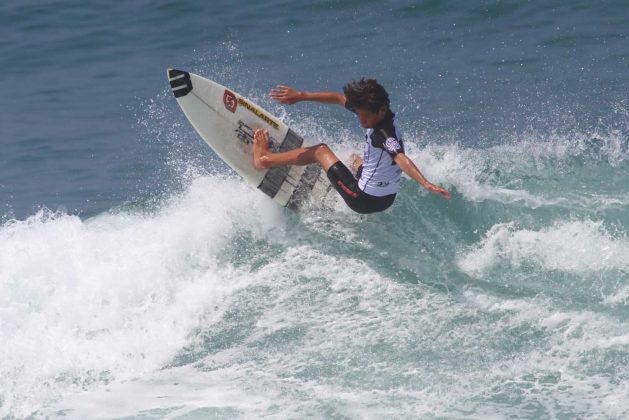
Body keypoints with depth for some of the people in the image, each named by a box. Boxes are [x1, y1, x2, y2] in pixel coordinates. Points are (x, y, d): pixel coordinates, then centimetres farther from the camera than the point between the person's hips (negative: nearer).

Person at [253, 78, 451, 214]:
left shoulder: (385, 135, -30)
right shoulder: (376, 113, -6)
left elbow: (401, 158, -48)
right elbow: (339, 98, 2)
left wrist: (426, 184, -64)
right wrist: (301, 96, 5)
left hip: (364, 200, -8)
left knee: (321, 151, 8)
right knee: (356, 159, 39)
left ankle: (265, 159, 23)